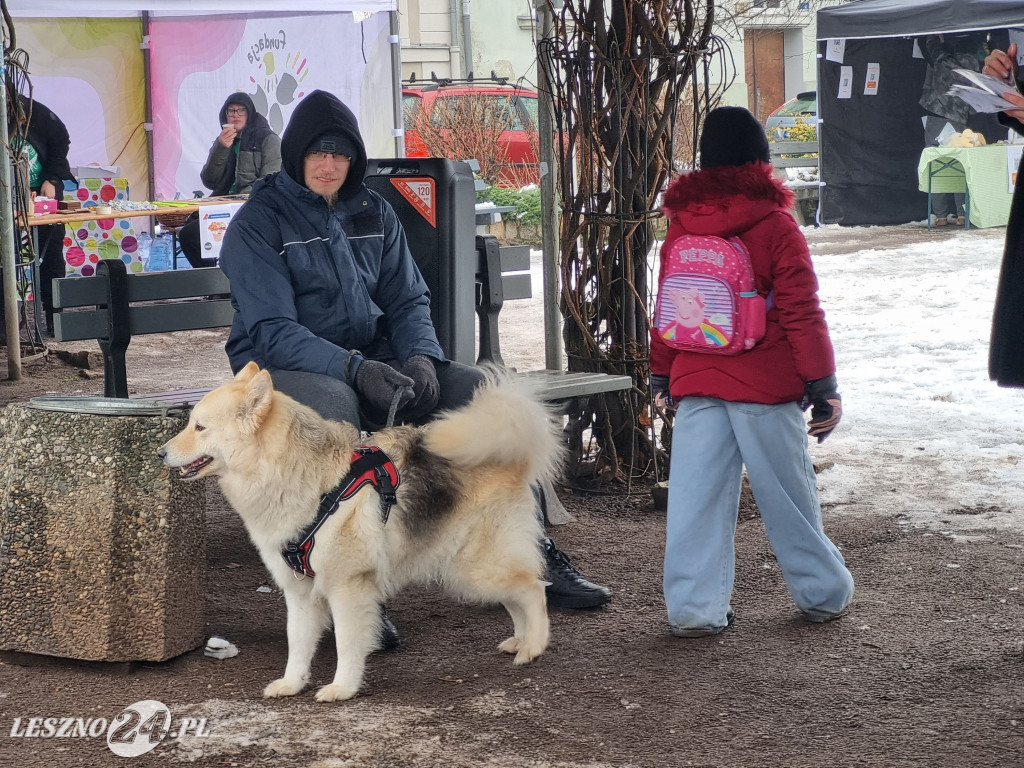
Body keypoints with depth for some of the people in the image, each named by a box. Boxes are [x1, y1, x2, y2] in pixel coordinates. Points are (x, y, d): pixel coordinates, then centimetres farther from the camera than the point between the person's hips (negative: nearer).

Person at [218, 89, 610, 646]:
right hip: (282, 368, -6)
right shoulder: (258, 223, -9)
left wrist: (420, 356, -15)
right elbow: (272, 330, -18)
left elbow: (407, 299, 9)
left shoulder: (371, 212, 10)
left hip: (372, 361, 6)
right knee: (335, 411, -41)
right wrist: (354, 369, -32)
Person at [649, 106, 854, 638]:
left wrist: (662, 375, 20)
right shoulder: (775, 226, -8)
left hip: (695, 383, 3)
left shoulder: (680, 226, 4)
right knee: (787, 490, 8)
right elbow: (801, 313, -8)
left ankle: (694, 608, 4)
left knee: (696, 494, 4)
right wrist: (822, 385, -3)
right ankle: (822, 593, 22)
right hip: (766, 388, -3)